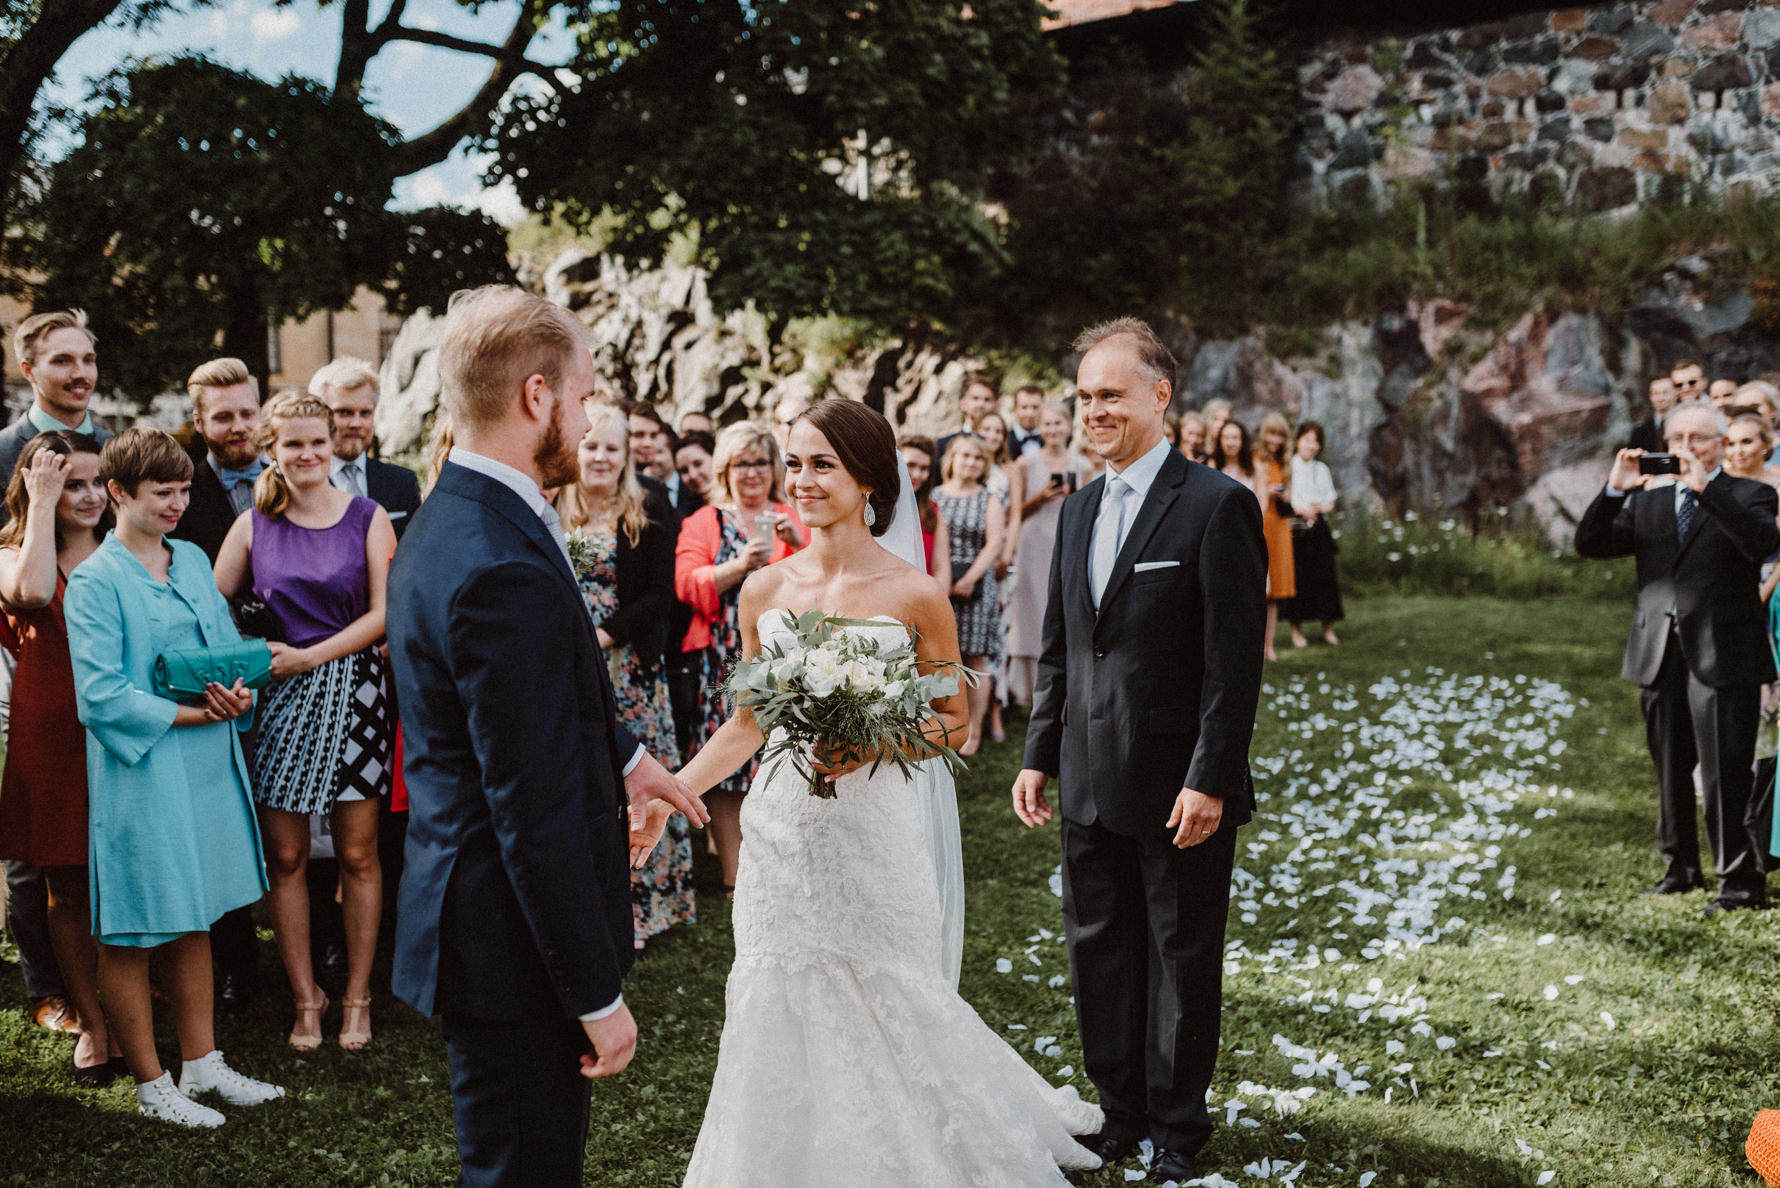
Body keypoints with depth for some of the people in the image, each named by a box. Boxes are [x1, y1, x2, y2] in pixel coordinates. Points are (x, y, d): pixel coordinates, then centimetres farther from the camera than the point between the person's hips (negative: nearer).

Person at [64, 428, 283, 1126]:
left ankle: (201, 1064, 27)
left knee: (194, 919, 16)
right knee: (131, 935, 5)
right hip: (140, 773, -7)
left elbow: (228, 643, 14)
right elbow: (100, 697, -16)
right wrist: (187, 714, -17)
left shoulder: (193, 559, 9)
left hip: (207, 765, 7)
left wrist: (240, 694, -7)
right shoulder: (95, 582, -11)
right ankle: (151, 1086, 17)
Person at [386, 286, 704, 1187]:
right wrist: (598, 995, -18)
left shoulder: (449, 518, 7)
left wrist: (622, 756, 31)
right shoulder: (505, 570, -26)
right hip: (512, 949, -10)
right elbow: (538, 813, -25)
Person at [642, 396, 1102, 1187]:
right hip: (782, 828, 3)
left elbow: (952, 720, -1)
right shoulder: (764, 590, 2)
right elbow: (748, 723, 10)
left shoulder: (915, 595, -8)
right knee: (781, 1011, 8)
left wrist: (871, 745, -18)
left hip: (875, 831, -3)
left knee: (894, 1001, 7)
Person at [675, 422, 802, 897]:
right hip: (726, 663, -1)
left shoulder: (792, 519, 15)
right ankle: (734, 876, 7)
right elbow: (689, 586, -5)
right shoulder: (704, 523, 8)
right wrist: (741, 565, -17)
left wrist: (799, 543, -11)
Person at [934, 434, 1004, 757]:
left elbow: (993, 545, -2)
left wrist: (969, 579, -12)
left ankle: (973, 730, 7)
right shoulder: (934, 497, 10)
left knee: (974, 660, 1)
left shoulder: (989, 501, 7)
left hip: (975, 587, -1)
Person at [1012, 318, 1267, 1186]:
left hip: (1179, 786, -6)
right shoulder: (1077, 510, 11)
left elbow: (1235, 658, -14)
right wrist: (1039, 755, 10)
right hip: (1090, 784, 6)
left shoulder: (1217, 506, -11)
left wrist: (1210, 781, -17)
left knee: (1181, 958, 9)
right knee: (1097, 951, 14)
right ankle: (1121, 1109, 31)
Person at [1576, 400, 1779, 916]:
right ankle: (1680, 868, 30)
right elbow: (1590, 544, 6)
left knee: (1725, 777, -5)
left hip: (1721, 657, -5)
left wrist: (1705, 487, -23)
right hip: (1661, 656, 5)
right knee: (1670, 771, 15)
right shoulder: (1649, 502, 15)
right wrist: (1615, 488, -7)